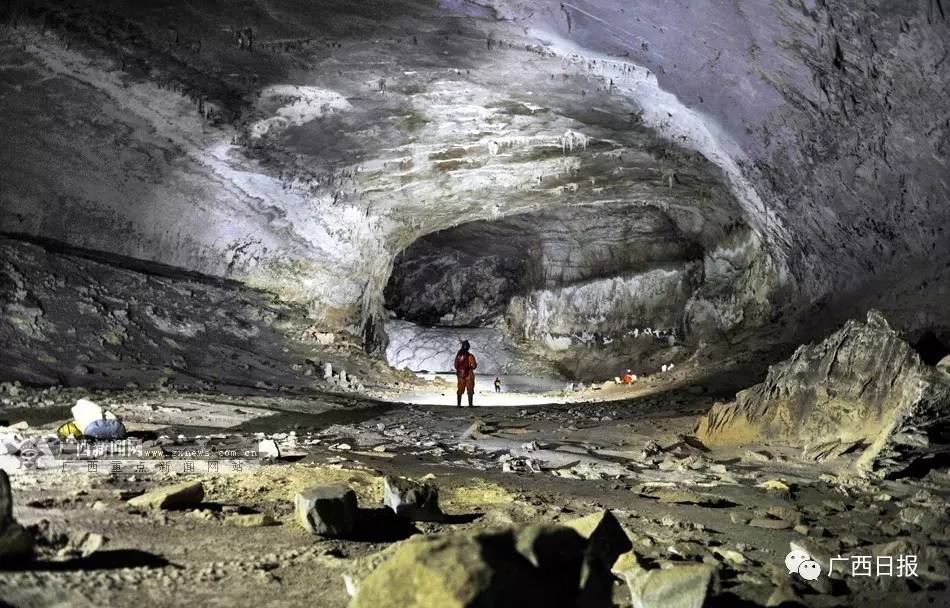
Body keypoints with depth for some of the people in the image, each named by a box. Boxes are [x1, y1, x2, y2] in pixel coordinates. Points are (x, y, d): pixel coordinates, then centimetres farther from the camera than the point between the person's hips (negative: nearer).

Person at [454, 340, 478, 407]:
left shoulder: (458, 355, 2)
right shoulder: (470, 356, -14)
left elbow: (455, 365, 6)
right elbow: (473, 366, -13)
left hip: (460, 375, 5)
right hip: (468, 375, -5)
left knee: (460, 391, 11)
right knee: (470, 390, 2)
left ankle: (458, 404, 10)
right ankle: (470, 404, 0)